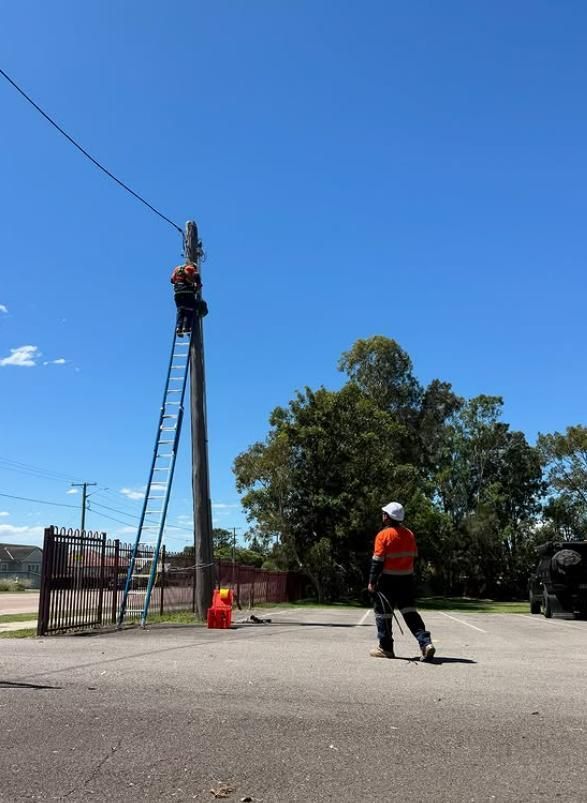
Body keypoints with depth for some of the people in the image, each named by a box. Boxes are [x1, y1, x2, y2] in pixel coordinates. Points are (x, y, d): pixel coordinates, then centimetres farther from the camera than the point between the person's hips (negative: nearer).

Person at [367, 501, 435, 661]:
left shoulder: (383, 535, -12)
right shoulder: (409, 534, 7)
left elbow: (378, 561, -14)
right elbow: (413, 556, 13)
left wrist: (372, 581, -8)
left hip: (387, 580, -5)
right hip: (407, 580, 5)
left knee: (383, 612, 7)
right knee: (410, 612, 8)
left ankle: (386, 648, 13)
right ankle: (425, 642, -5)